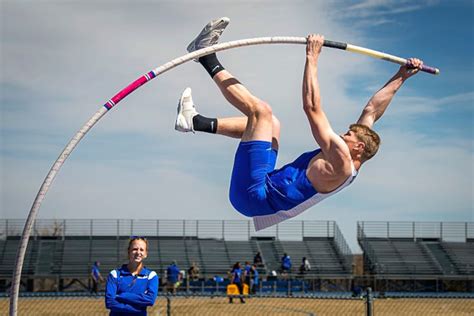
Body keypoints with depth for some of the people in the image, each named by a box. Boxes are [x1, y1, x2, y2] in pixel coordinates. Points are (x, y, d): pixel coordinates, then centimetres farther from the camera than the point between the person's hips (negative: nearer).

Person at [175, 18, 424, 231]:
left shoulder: (340, 162, -16)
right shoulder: (349, 165, 10)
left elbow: (312, 108, -19)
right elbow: (372, 111, 19)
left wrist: (312, 58, -14)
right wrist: (400, 78, 21)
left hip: (254, 194, -10)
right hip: (260, 193, 10)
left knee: (261, 110, -14)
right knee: (270, 123, 25)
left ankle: (207, 57, -1)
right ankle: (197, 122, 11)